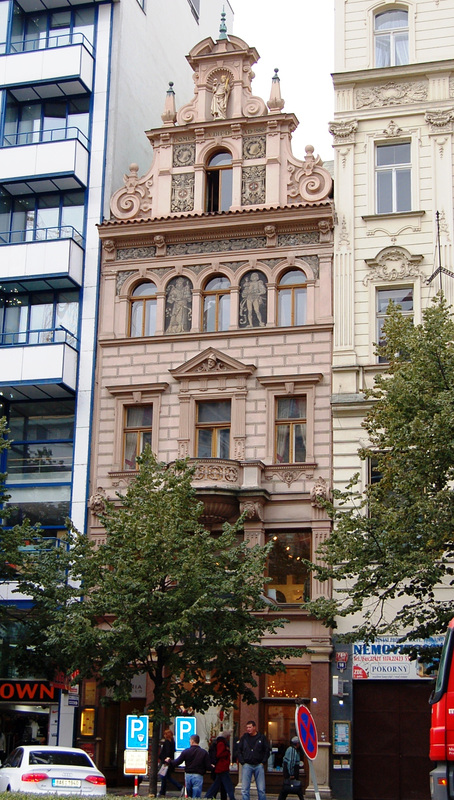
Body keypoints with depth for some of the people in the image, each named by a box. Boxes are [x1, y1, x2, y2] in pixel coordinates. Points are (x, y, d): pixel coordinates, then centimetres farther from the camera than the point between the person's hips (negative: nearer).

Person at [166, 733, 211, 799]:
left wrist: (169, 761, 19)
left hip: (188, 775, 2)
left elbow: (176, 763, 0)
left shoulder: (186, 751, -2)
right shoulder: (204, 752, -5)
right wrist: (211, 767, 17)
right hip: (198, 776, -2)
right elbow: (208, 767, -7)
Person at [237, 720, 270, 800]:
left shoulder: (262, 737, 3)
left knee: (261, 790, 1)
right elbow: (239, 750, 13)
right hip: (247, 765, 1)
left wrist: (263, 762, 0)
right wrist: (242, 762, 3)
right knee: (245, 789, -2)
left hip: (259, 766, -1)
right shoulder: (244, 737, 7)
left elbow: (267, 750, 7)